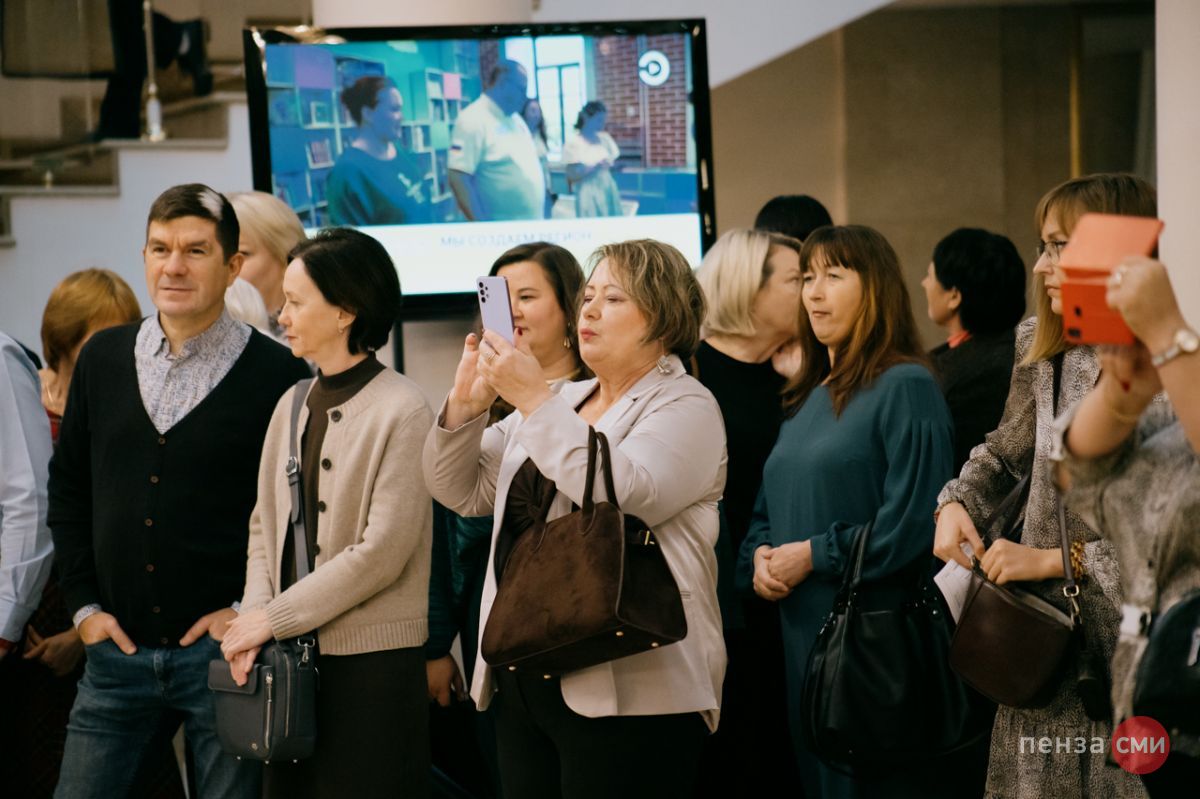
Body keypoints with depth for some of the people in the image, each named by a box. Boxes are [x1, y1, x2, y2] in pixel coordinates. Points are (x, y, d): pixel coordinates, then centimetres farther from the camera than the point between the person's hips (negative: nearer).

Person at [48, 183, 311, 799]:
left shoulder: (276, 373, -6)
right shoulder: (103, 357, 7)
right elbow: (68, 486, 14)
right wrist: (83, 603, 6)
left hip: (222, 648, -4)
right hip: (116, 649, 4)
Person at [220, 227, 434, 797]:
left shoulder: (401, 409, -10)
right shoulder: (293, 405, 10)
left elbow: (382, 552, -14)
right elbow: (264, 524, 12)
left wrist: (274, 618, -12)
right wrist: (252, 618, -5)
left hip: (372, 662, -6)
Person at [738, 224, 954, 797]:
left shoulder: (904, 388, -9)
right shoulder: (806, 399, 16)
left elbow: (913, 522, -17)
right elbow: (769, 508, 22)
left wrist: (814, 555, -14)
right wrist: (760, 555, 0)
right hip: (799, 631, 8)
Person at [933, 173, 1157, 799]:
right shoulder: (1041, 348, 7)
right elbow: (1006, 451, 22)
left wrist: (1058, 558, -14)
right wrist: (956, 504, 3)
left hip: (1139, 650, -5)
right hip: (1045, 638, 5)